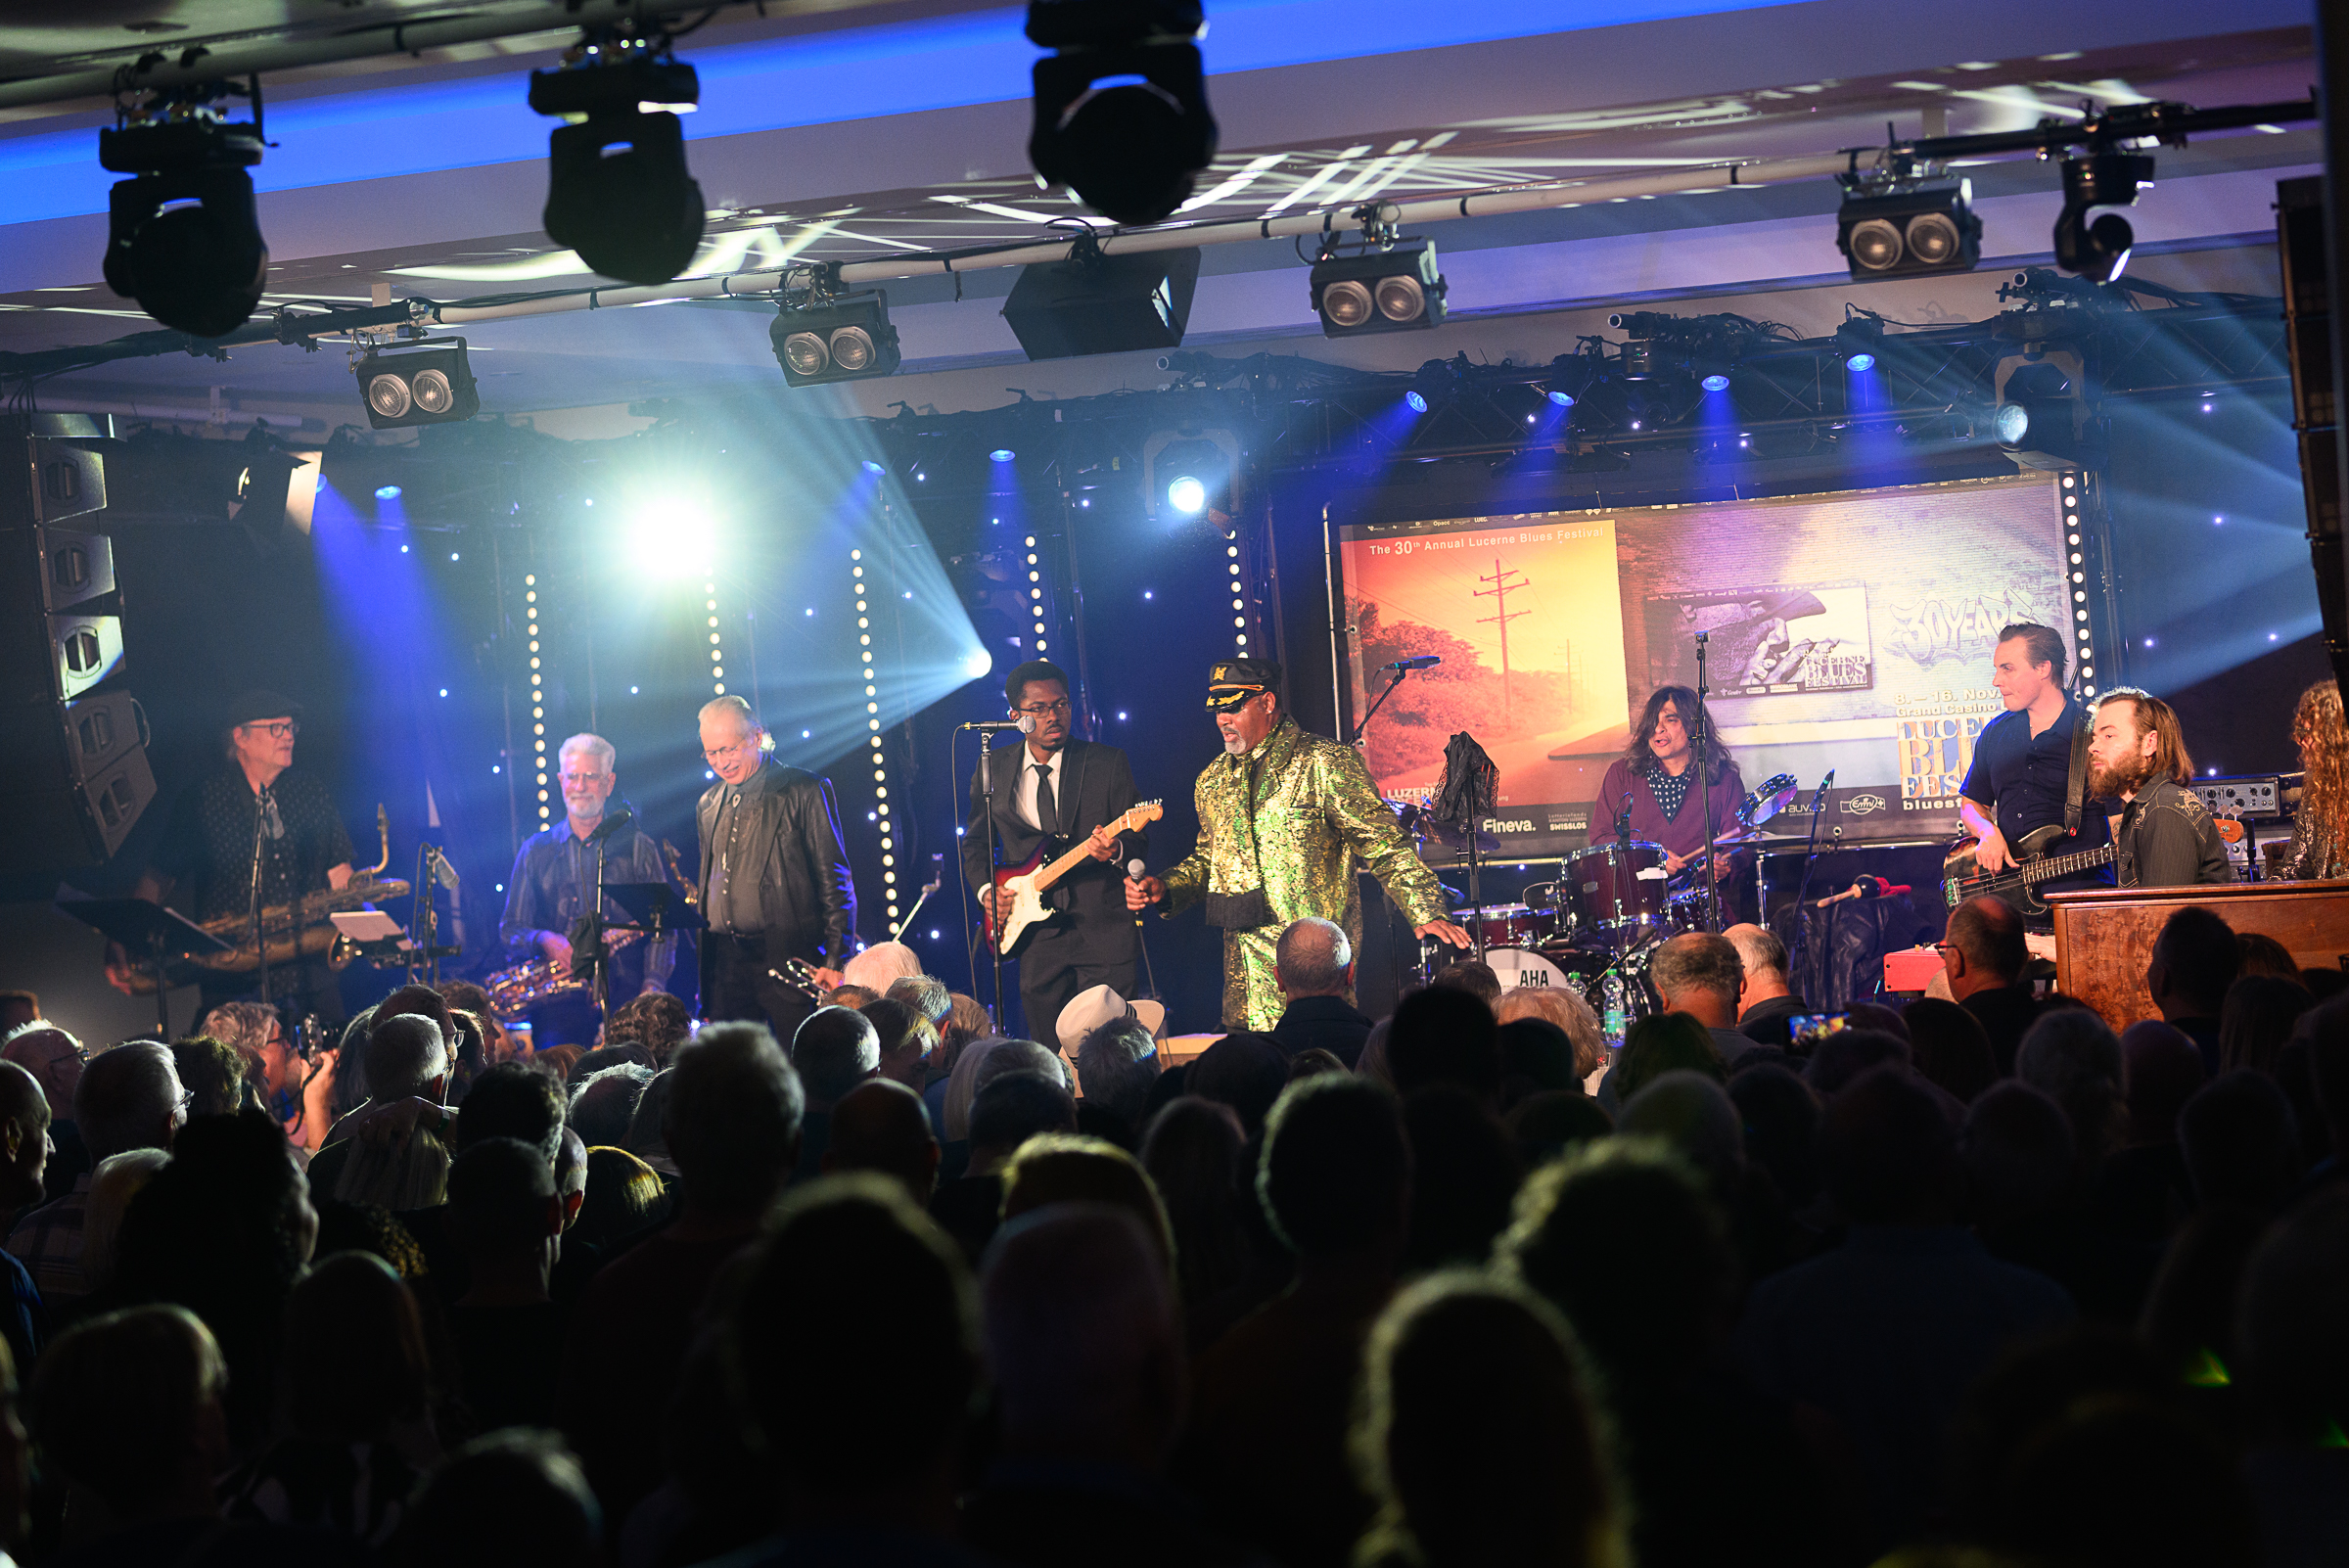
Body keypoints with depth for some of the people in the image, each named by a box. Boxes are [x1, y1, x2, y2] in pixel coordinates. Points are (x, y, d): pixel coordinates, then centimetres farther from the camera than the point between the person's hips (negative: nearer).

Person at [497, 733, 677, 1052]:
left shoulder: (637, 847, 11)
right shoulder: (536, 850, 15)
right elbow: (511, 930, 14)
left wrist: (653, 985, -9)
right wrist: (544, 940, -9)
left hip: (624, 993, -1)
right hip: (559, 1001, 1)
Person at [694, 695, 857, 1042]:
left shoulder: (804, 791, 0)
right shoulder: (709, 805, 18)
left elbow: (836, 882, -2)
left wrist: (835, 962, -10)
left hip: (790, 960, -5)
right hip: (724, 962, 5)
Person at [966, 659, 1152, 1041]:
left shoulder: (1108, 762, 1)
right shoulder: (992, 769, 8)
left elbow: (1139, 841, 1)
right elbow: (974, 842, 19)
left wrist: (1115, 849, -21)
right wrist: (986, 891, 3)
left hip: (1105, 936, -2)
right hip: (1037, 938, 2)